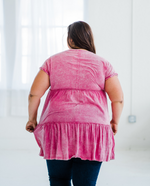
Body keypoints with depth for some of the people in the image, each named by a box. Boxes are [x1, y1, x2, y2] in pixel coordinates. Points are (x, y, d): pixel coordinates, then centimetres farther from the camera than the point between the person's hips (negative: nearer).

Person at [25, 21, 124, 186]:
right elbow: (118, 98, 0)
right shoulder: (103, 64, 7)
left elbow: (34, 93, 1)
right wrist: (114, 122, 16)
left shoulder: (53, 61, 7)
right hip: (93, 129, 0)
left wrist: (32, 119, 14)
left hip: (57, 127, 0)